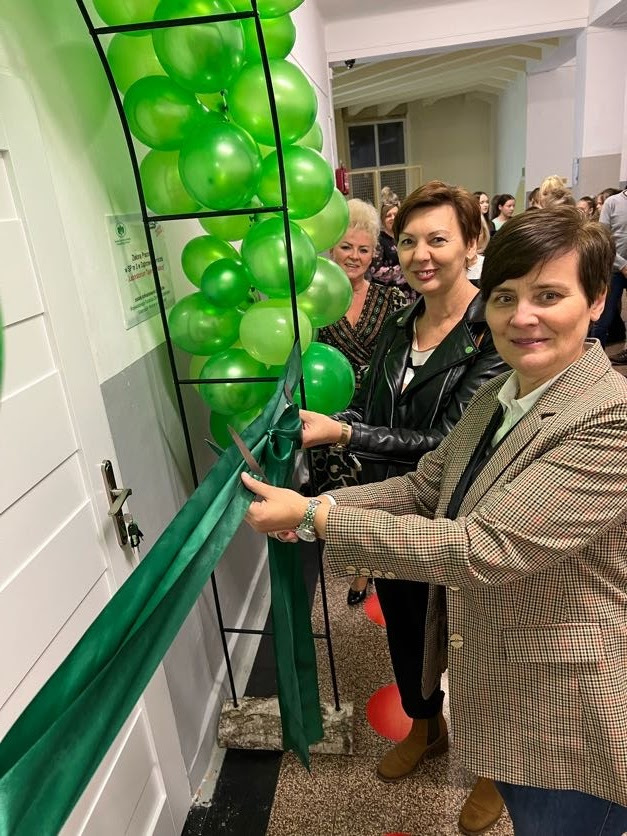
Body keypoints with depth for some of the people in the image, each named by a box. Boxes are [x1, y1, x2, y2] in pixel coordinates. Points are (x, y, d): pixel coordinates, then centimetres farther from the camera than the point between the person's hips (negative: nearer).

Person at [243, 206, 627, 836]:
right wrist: (312, 502, -12)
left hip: (570, 719, -7)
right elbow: (422, 487, 3)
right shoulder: (494, 396, 0)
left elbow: (482, 550, -33)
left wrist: (312, 517, -30)